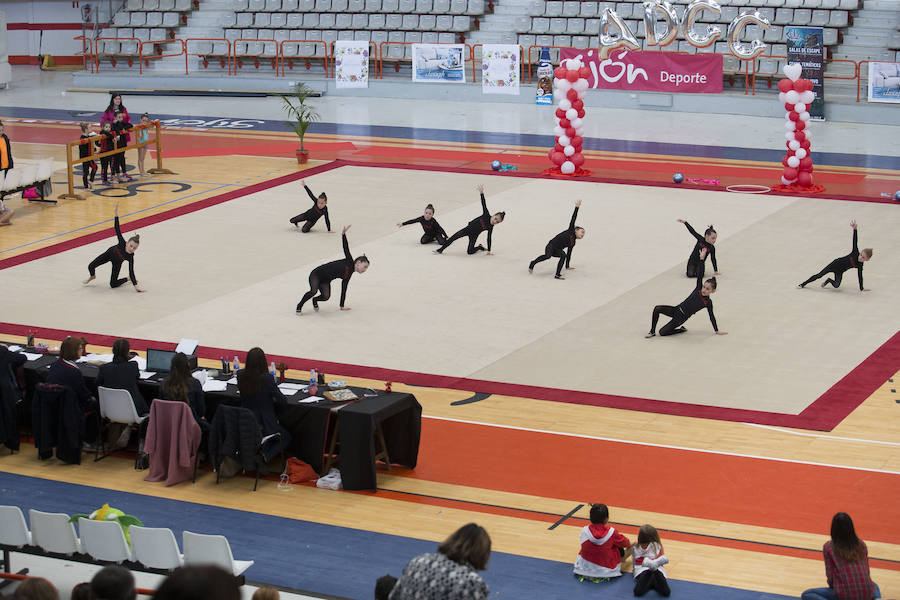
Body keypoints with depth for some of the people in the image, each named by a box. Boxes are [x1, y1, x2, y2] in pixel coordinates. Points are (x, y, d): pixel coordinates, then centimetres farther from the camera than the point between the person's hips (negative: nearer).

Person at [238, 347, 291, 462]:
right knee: (286, 438, 22)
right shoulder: (267, 378, -24)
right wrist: (274, 398, 6)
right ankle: (266, 455, -5)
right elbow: (283, 401, -15)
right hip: (264, 424, -6)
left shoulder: (240, 375, -10)